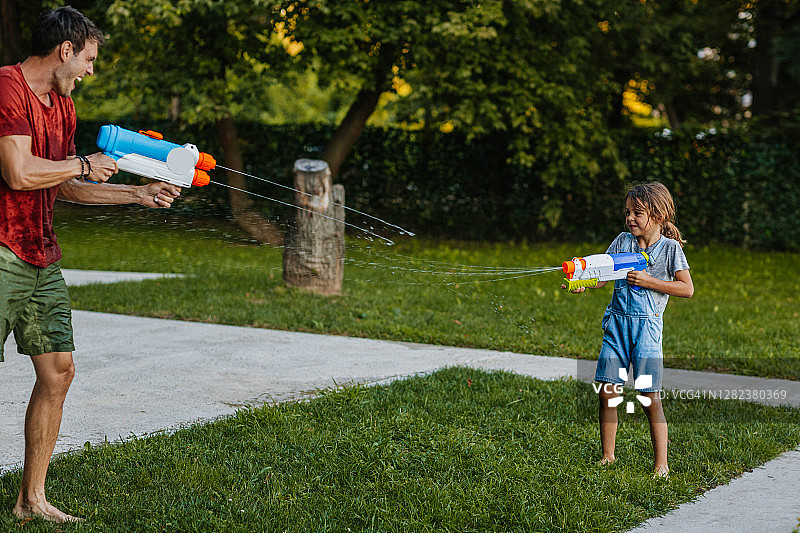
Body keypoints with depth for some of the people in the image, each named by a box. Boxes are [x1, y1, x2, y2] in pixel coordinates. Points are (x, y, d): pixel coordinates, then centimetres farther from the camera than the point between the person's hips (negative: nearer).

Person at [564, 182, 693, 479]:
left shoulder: (670, 248, -2)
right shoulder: (623, 241, 9)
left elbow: (687, 288, -6)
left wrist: (649, 281, -14)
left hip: (647, 325, -4)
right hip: (617, 322, 4)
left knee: (650, 397, -6)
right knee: (607, 392, 2)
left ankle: (661, 463, 2)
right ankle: (607, 456, 16)